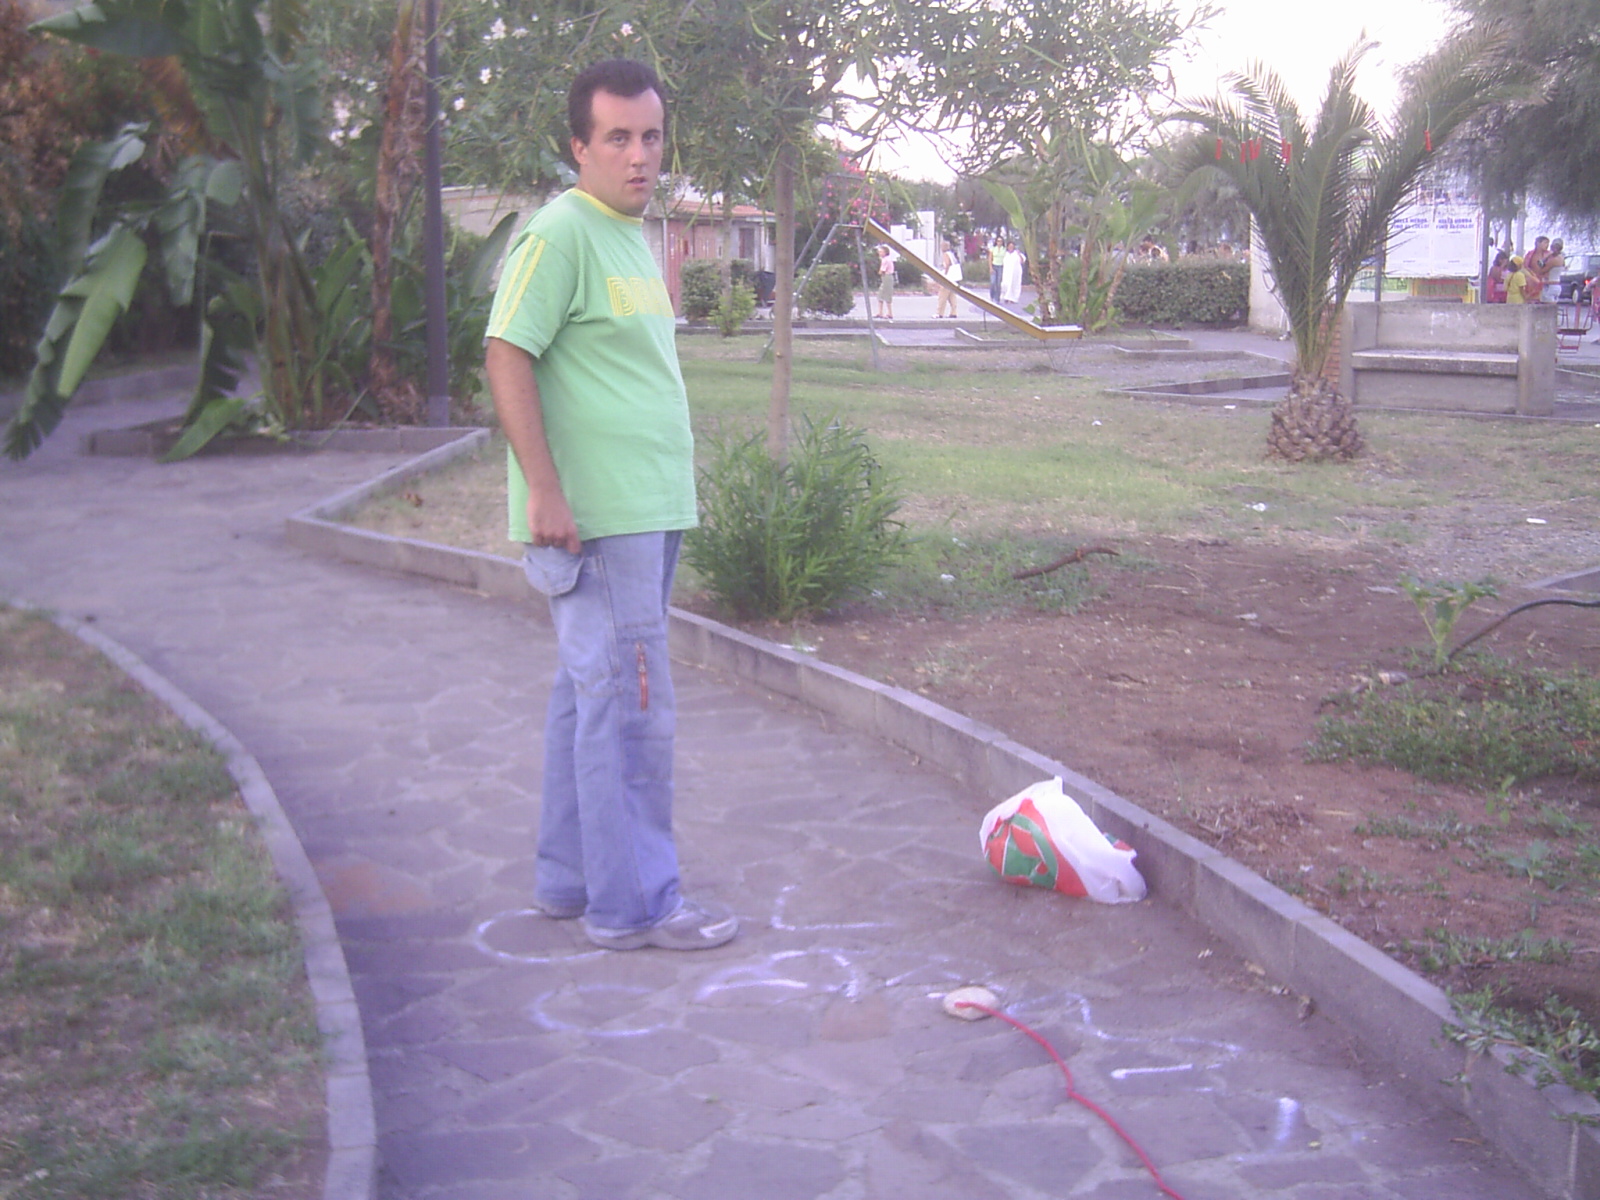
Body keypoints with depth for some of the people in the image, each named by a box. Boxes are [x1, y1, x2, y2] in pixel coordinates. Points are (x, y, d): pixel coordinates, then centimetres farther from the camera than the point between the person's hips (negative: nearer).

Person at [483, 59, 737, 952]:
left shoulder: (631, 236, 17)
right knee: (632, 707, -6)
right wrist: (545, 490, -23)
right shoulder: (561, 233, -12)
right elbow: (508, 355, -19)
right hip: (594, 515, -10)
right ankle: (634, 904, 3)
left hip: (647, 510, 10)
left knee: (591, 696, 14)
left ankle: (571, 878, 24)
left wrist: (676, 457, 23)